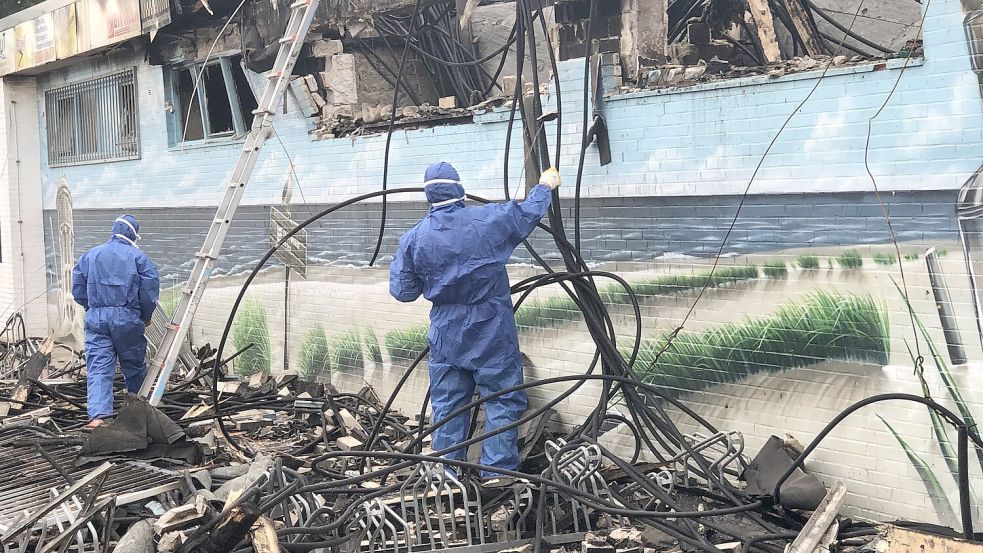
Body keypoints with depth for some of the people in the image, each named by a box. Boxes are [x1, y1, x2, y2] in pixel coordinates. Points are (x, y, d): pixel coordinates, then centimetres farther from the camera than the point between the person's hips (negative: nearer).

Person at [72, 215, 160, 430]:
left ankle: (98, 414, -18)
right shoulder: (138, 257, 0)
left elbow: (78, 289, 12)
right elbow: (150, 290, -4)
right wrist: (146, 316, 12)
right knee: (134, 366, 13)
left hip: (96, 318, 2)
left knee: (98, 368, -2)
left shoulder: (90, 255, 11)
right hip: (127, 319, -2)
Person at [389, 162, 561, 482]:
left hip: (445, 335, 3)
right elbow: (529, 212, 6)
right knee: (503, 401, 6)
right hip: (491, 334, -3)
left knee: (447, 403, 13)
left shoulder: (413, 239, -5)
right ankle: (496, 471, 5)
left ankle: (446, 471, 18)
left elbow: (402, 291, -1)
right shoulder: (488, 219, -10)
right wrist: (545, 185, 26)